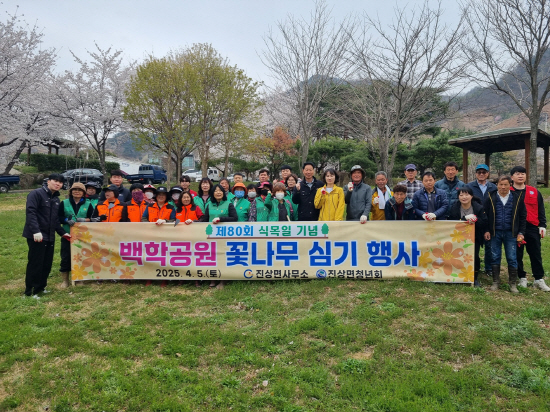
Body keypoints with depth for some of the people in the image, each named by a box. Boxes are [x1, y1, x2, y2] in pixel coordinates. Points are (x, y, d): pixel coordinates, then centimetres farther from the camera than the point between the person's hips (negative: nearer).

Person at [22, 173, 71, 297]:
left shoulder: (56, 199, 16)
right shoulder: (36, 194, -9)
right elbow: (30, 212, -19)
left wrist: (62, 232, 13)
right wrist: (36, 231, -27)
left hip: (50, 237, 8)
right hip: (36, 236, -8)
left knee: (47, 264, 11)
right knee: (35, 263, -4)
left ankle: (40, 287, 24)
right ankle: (30, 291, 6)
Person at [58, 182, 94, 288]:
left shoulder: (88, 204, 8)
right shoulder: (64, 203, 9)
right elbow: (59, 218, 4)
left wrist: (84, 220, -16)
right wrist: (67, 220, -15)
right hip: (67, 235, 0)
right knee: (66, 257, 0)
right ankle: (65, 280, 13)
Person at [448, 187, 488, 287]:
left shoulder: (479, 208, -9)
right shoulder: (454, 208, -5)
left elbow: (485, 223, -14)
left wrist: (475, 219, -29)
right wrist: (465, 218, -18)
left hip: (475, 237, -1)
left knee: (475, 257, -6)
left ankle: (475, 279, 12)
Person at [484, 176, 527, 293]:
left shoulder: (517, 198, 1)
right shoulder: (491, 198, 0)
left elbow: (523, 216, 5)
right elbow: (485, 216, 4)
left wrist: (521, 233, 0)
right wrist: (487, 231, -3)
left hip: (510, 233, 0)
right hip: (495, 233, 0)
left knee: (512, 258, 3)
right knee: (495, 258, 6)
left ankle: (513, 283, 16)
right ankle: (495, 282, 17)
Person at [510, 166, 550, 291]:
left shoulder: (534, 192, 9)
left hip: (532, 228, 2)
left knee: (536, 254, 7)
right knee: (517, 255, 6)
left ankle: (539, 279, 16)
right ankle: (522, 278, 19)